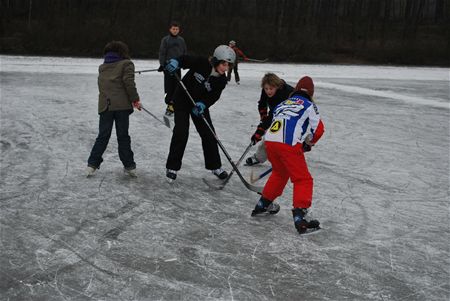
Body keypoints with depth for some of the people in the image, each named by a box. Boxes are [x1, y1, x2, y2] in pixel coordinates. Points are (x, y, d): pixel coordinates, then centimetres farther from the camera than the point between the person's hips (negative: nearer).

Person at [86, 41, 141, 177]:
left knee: (103, 136, 8)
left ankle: (92, 164, 3)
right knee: (123, 136, 4)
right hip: (122, 105, -3)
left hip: (105, 105, 3)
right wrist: (135, 99, -3)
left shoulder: (102, 67, 19)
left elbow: (102, 86, 16)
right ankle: (129, 166, 8)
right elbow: (129, 82, -9)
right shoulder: (126, 64, 3)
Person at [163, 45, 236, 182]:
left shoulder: (221, 80, -13)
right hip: (182, 100, -4)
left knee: (209, 134, 4)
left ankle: (215, 166, 21)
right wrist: (175, 62, -40)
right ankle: (172, 167, 1)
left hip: (200, 104, 4)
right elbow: (186, 59, -18)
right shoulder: (201, 63, -22)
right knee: (181, 133, -11)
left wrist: (203, 104, -36)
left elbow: (213, 97, -16)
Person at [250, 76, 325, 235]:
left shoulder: (282, 104, 29)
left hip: (270, 141, 6)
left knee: (280, 173, 30)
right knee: (303, 180, 1)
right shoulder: (309, 105, 14)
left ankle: (263, 204, 38)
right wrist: (309, 143, 30)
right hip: (289, 145, -6)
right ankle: (299, 217, -13)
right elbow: (318, 129, 10)